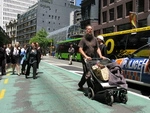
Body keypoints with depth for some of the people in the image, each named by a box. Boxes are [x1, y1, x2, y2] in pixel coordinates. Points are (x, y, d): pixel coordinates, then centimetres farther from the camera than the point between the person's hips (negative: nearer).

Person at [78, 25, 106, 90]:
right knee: (87, 73, -10)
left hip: (93, 59, 5)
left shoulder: (95, 39, 14)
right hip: (85, 59, -4)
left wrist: (100, 55, -4)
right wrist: (86, 56, -21)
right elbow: (80, 49, -8)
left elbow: (97, 48, 13)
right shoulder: (83, 39, 0)